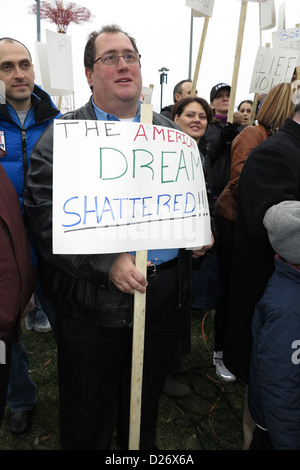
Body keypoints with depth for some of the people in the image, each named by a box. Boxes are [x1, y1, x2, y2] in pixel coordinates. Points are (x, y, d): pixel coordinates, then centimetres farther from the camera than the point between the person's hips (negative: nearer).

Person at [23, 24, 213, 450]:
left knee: (146, 402, 25)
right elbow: (44, 219, -14)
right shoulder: (62, 138, -5)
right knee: (88, 418, 16)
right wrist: (107, 264, -23)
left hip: (167, 291, 4)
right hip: (96, 299, -3)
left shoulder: (170, 132, 10)